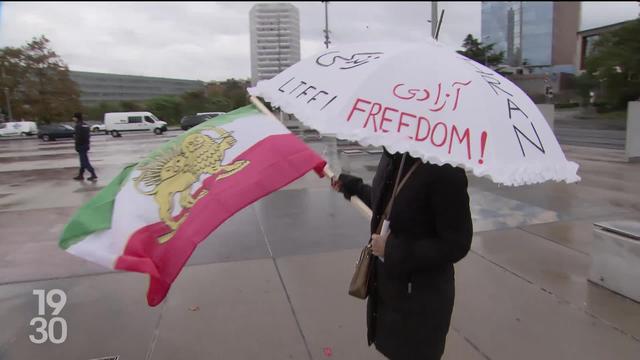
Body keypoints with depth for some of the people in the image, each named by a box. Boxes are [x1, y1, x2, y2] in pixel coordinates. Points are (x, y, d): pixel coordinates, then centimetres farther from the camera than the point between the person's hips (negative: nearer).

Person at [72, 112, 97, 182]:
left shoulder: (78, 126, -15)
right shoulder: (85, 125, 13)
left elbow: (78, 138, -19)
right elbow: (89, 135, 17)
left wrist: (77, 147, -14)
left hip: (81, 146, -9)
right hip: (86, 146, 9)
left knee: (85, 162, -7)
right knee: (83, 161, 16)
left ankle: (94, 175, -12)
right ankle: (81, 175, 25)